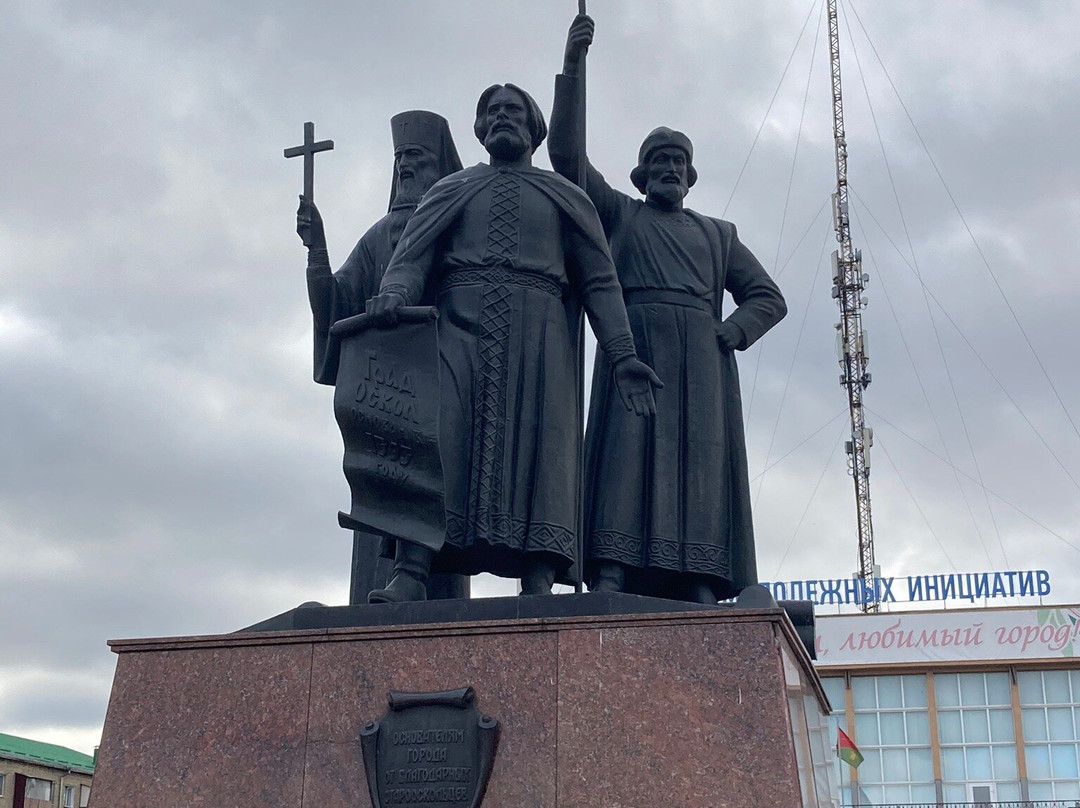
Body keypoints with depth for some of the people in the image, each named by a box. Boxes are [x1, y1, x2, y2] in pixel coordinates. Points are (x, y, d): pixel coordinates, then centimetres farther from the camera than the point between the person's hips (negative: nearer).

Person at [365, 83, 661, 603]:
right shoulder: (451, 191, 25)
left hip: (537, 338, 0)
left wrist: (622, 354, 2)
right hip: (460, 329, 0)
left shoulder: (565, 198, 24)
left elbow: (599, 282, 15)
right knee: (434, 431, -20)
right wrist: (393, 296, -13)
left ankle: (538, 591, -21)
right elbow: (412, 257, 11)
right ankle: (409, 578, -29)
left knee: (536, 450, -14)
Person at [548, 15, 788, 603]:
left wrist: (734, 330, 2)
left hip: (700, 355, 2)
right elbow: (566, 152, 12)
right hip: (633, 344, -2)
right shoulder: (617, 214, 24)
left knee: (700, 453, -14)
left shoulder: (717, 234, 29)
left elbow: (768, 298, 24)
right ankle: (611, 569, -31)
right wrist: (571, 68, 3)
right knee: (627, 443, -20)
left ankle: (699, 582, -24)